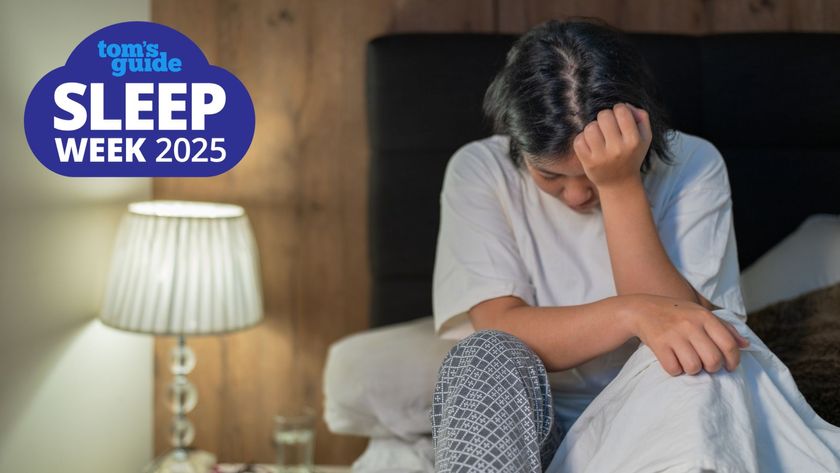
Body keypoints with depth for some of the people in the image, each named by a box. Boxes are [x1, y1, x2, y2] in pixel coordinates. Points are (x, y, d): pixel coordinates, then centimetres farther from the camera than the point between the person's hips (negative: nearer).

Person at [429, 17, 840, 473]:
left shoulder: (691, 164, -6)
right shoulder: (479, 171, -6)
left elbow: (681, 323, -17)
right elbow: (499, 330, -19)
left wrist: (621, 186, -24)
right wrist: (632, 313, -35)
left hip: (651, 423, 0)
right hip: (532, 428, 0)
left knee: (692, 358, -32)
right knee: (486, 358, -32)